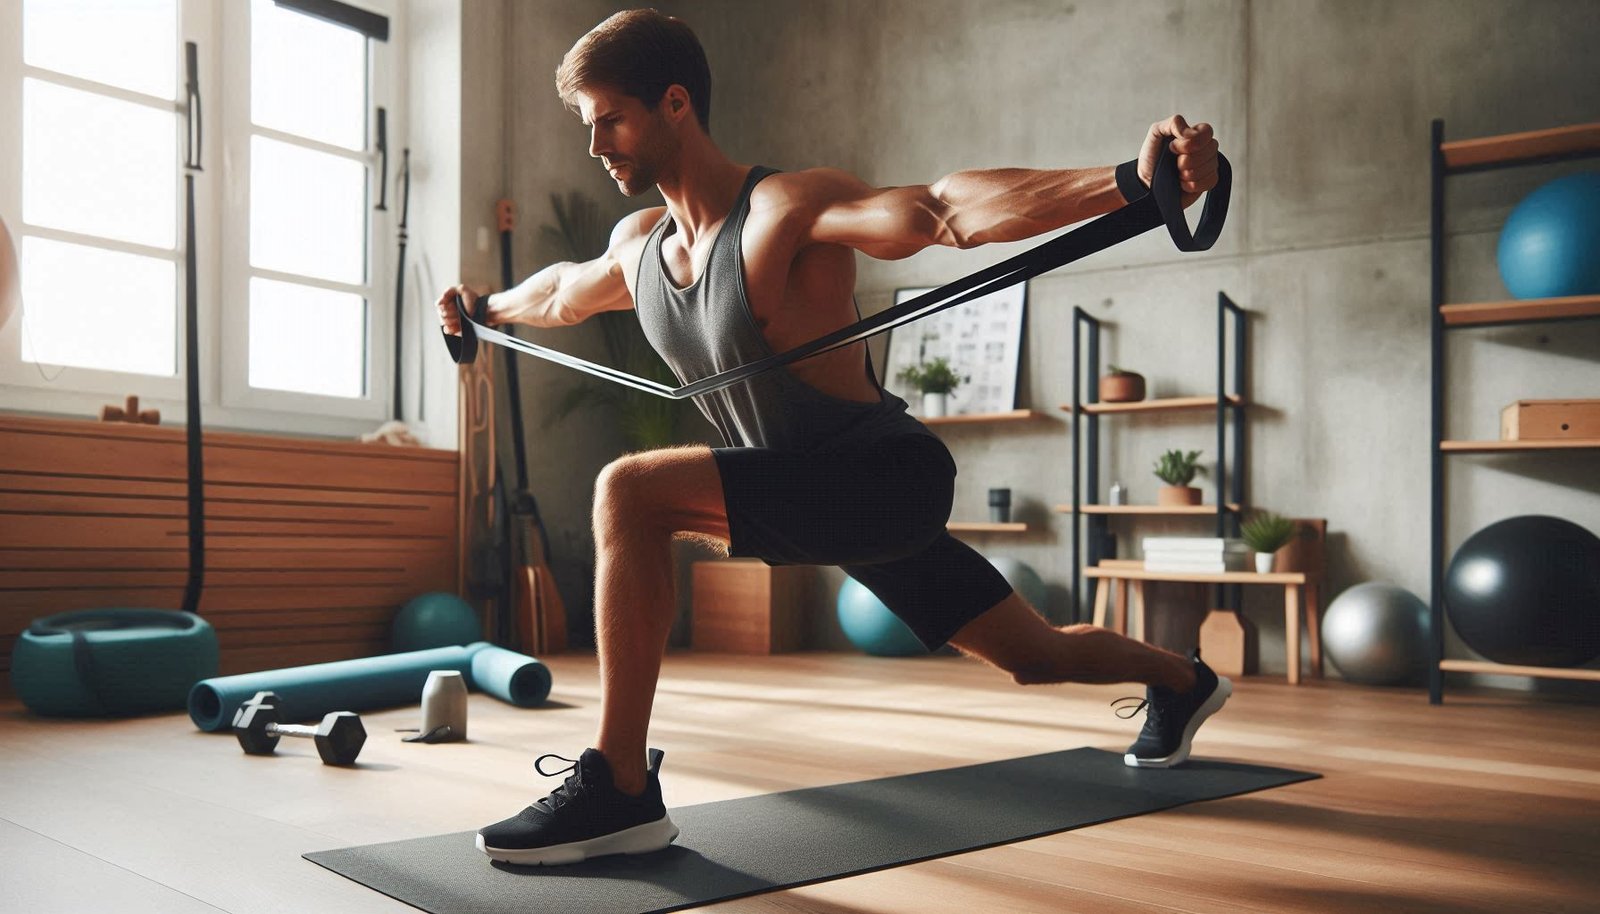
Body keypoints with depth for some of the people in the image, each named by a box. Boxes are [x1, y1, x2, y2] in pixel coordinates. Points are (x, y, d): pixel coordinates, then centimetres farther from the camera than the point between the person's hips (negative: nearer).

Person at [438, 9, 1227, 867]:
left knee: (630, 491, -26)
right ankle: (1182, 679, 52)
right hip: (830, 495, 9)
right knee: (1040, 656, 25)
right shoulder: (639, 243, 5)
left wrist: (1132, 182, -49)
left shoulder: (788, 209, -20)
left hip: (887, 476, -9)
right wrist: (487, 307, 46)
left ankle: (619, 790, -20)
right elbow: (563, 291, 29)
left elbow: (949, 209, -35)